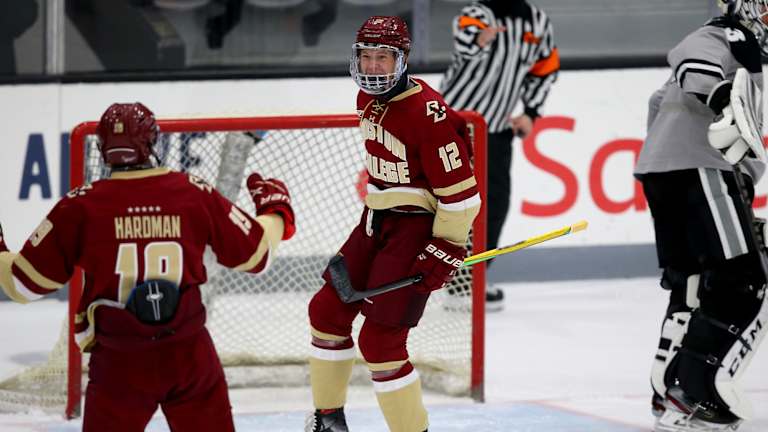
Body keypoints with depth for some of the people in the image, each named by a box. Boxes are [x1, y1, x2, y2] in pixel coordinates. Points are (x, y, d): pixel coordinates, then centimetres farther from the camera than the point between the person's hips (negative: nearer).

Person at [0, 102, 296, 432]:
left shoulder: (81, 207, -8)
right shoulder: (196, 194, -3)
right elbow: (255, 254, 9)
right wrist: (276, 210, 30)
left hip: (118, 364, -2)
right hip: (190, 355, 2)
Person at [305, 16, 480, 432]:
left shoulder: (427, 113, -24)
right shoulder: (367, 98, 4)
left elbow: (460, 191, -22)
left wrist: (444, 253, -19)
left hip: (416, 226, -9)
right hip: (377, 218, 9)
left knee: (380, 341, -11)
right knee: (328, 309, 13)